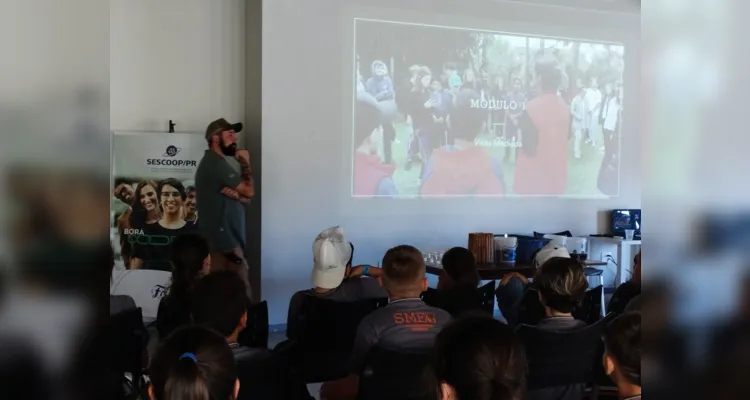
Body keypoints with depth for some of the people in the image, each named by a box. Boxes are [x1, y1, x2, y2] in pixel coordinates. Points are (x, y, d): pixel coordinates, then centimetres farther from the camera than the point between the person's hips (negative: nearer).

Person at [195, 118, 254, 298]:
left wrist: (233, 193, -9)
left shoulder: (213, 163, 21)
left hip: (220, 239, 10)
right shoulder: (217, 164, -13)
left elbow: (244, 197, 15)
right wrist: (245, 163, 1)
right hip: (224, 240, -10)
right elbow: (249, 191, -13)